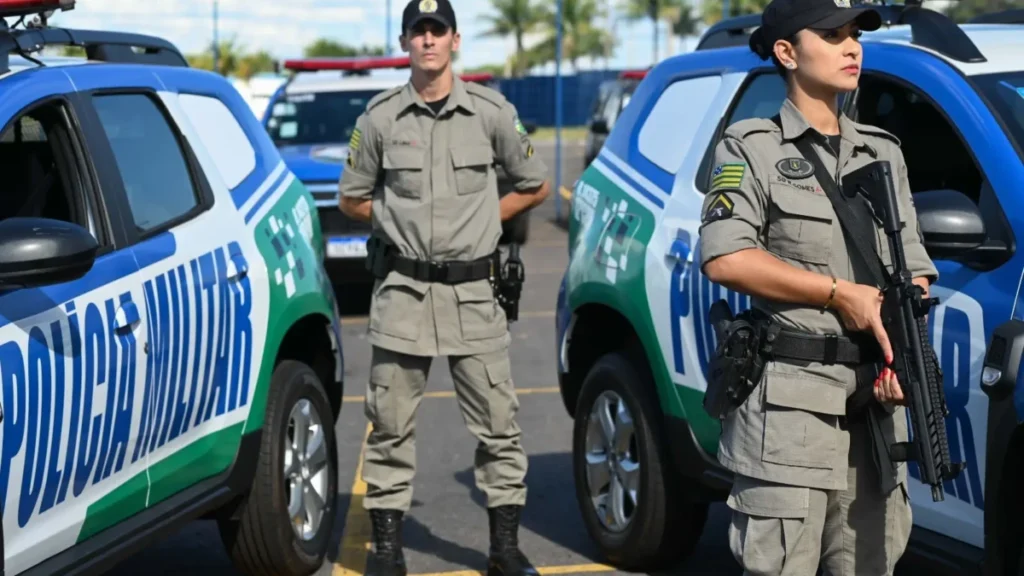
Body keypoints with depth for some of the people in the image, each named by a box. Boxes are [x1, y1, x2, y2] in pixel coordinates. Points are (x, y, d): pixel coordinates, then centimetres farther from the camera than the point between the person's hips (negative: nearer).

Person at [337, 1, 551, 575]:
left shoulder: (492, 111, 0)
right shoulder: (380, 117, 1)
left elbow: (534, 186, 11)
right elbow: (352, 198, 12)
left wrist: (479, 221, 6)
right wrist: (404, 222, 6)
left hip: (473, 291, 0)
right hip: (402, 291, 0)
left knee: (499, 425, 2)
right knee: (391, 426, 4)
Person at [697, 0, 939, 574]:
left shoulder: (884, 153, 19)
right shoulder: (752, 148, 2)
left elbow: (915, 271, 16)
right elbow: (724, 259, -11)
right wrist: (841, 295, -10)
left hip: (876, 399, 5)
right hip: (789, 400, -5)